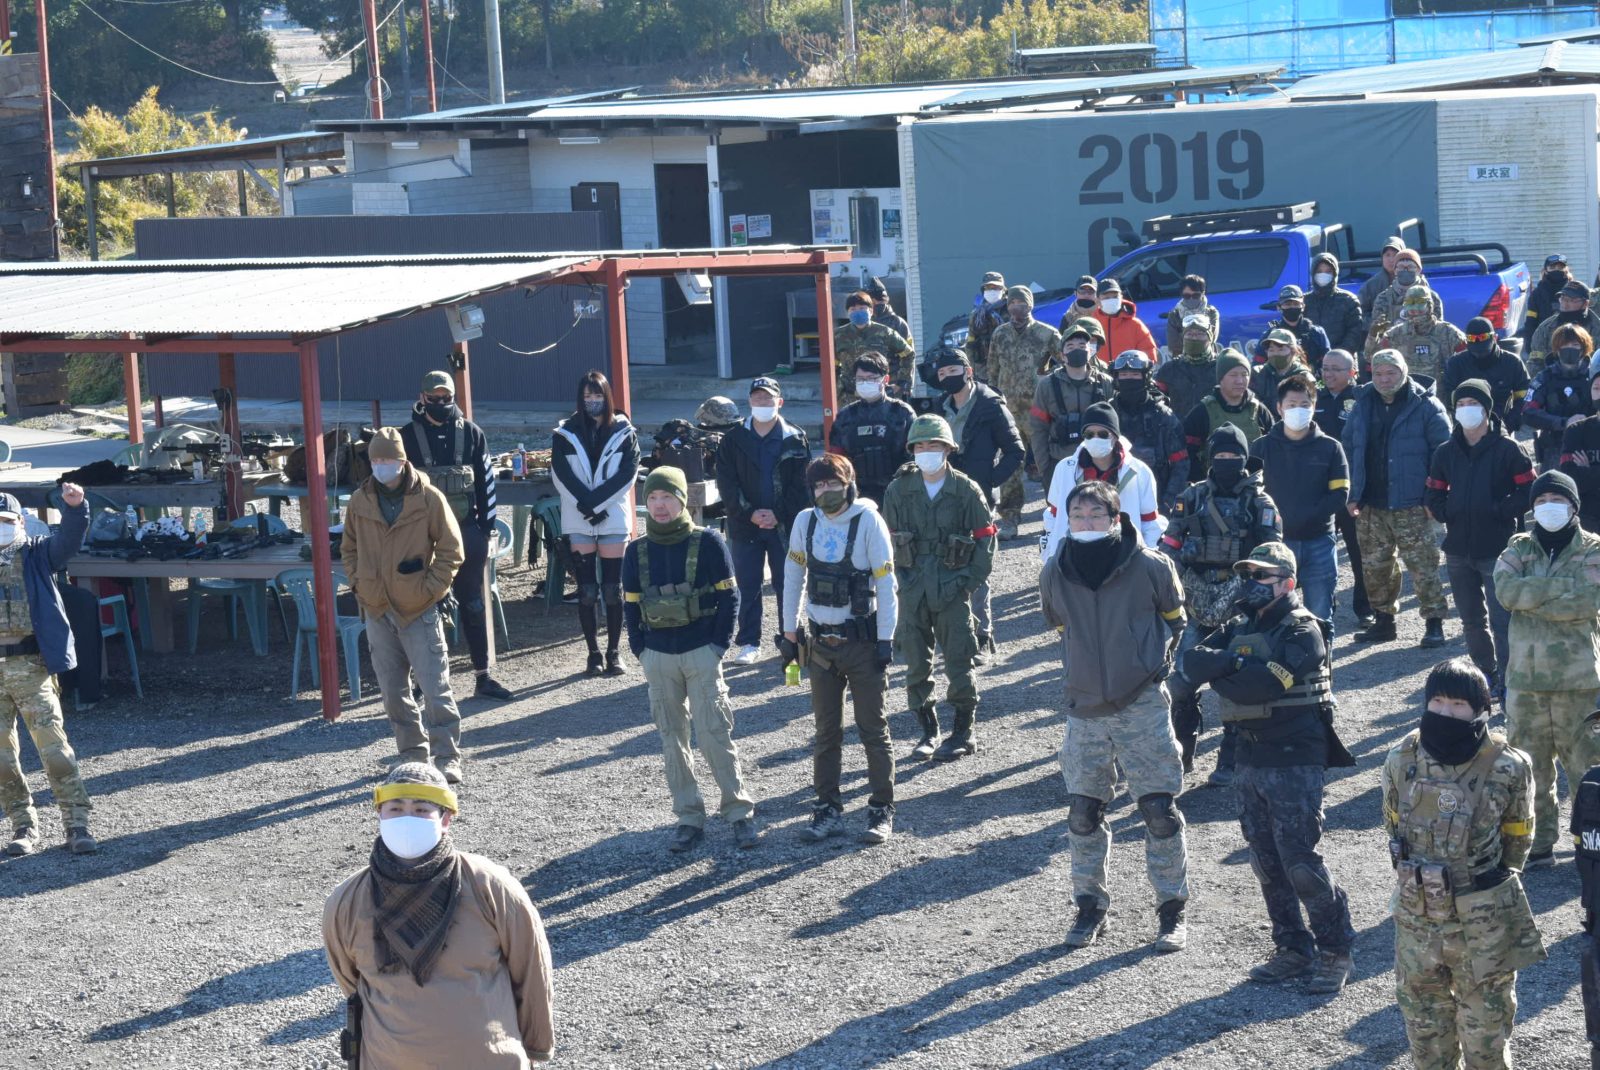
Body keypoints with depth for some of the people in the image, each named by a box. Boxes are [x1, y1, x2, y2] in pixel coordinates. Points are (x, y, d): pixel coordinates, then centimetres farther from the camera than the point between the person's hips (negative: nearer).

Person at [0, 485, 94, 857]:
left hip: (30, 667, -3)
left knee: (54, 748, -9)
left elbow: (69, 539, -11)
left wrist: (74, 506, -28)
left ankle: (77, 826, -6)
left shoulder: (35, 554, 6)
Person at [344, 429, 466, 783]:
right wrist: (359, 584, 5)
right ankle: (413, 755, 21)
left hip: (419, 611, -4)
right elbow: (348, 548, 18)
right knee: (393, 691, 10)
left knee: (436, 689, -6)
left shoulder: (428, 498, -8)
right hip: (377, 611, 4)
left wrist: (431, 588, -9)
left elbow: (451, 550, -3)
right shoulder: (360, 501, 4)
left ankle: (447, 758, 1)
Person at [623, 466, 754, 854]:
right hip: (658, 658, 4)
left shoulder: (708, 542, -5)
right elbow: (631, 605, 11)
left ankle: (739, 811, 5)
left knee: (714, 734, -7)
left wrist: (719, 645, -7)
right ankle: (688, 818, 13)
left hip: (702, 653, -4)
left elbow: (728, 597, -2)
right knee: (672, 739, 6)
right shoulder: (637, 551, 5)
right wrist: (641, 652, 2)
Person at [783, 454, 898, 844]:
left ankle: (882, 810, 8)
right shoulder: (806, 522, 1)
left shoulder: (868, 521, -10)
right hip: (821, 641, 4)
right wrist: (790, 632, 11)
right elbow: (793, 576, 11)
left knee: (873, 727, 1)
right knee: (826, 730, 8)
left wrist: (886, 640, -11)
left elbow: (886, 582, -9)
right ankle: (828, 810, 15)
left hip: (862, 639, -4)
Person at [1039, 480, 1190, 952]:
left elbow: (1175, 620, 9)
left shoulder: (1150, 567, -11)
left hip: (1142, 705, -3)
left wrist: (1155, 662, 5)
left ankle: (1172, 909, 12)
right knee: (1083, 812, 6)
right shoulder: (1054, 572, -4)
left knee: (1160, 809, -1)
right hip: (1085, 708, 3)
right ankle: (1090, 907, 21)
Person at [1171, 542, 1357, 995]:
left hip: (1295, 763, -7)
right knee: (1266, 863, 11)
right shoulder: (1239, 630, 12)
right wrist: (1229, 661, -18)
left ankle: (1336, 951, 5)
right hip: (1250, 761, 7)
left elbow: (1265, 683, -23)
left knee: (1300, 863, -8)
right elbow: (1185, 671, -2)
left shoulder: (1301, 631, -9)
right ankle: (1292, 948, 22)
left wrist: (1217, 673, -8)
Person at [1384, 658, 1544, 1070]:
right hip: (1417, 918, 3)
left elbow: (1516, 840, 2)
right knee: (1424, 1022, 17)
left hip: (1484, 925, -3)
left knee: (1486, 1030, 9)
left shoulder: (1506, 768, -15)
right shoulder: (1401, 761, -6)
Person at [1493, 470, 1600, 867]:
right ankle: (1538, 841, 18)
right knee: (1529, 763, 8)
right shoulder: (1519, 548, 8)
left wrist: (1531, 598, -12)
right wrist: (1566, 585, -17)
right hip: (1525, 676, 3)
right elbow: (1506, 588, -12)